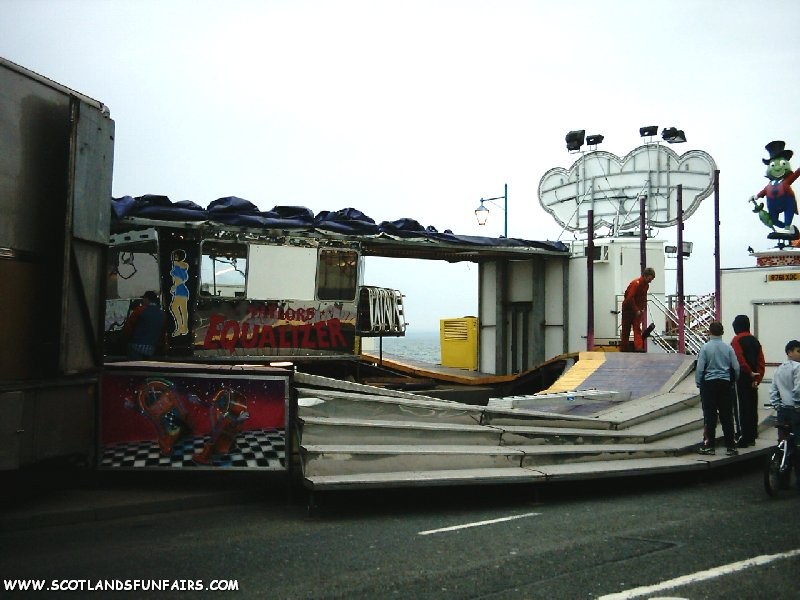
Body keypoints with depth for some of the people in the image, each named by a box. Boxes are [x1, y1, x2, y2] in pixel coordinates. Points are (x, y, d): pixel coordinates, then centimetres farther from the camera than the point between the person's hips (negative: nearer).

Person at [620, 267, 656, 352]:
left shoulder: (646, 285, 2)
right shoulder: (636, 283, -23)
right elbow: (630, 298, -26)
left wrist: (643, 309, 2)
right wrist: (636, 310, -22)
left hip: (637, 308, 7)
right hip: (628, 308, -6)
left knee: (637, 328, -4)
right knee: (626, 328, 3)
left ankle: (638, 347, -11)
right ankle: (624, 347, 12)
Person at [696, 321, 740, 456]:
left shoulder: (705, 347, -7)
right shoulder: (728, 348, 0)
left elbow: (700, 368, -8)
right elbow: (736, 368, 3)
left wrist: (698, 383, 5)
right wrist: (733, 381, 18)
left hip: (709, 384, -2)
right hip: (725, 383, 2)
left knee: (709, 416, 3)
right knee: (727, 416, 7)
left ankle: (709, 445, 7)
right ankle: (730, 446, 9)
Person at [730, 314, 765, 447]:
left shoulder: (737, 340, -9)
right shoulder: (755, 340, 12)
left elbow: (739, 359, -22)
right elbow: (761, 361, 7)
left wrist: (750, 373, -16)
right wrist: (757, 378, 2)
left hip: (741, 378, -7)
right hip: (753, 380, 7)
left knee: (742, 408, -4)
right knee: (753, 408, 12)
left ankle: (744, 438, -4)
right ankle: (752, 437, 19)